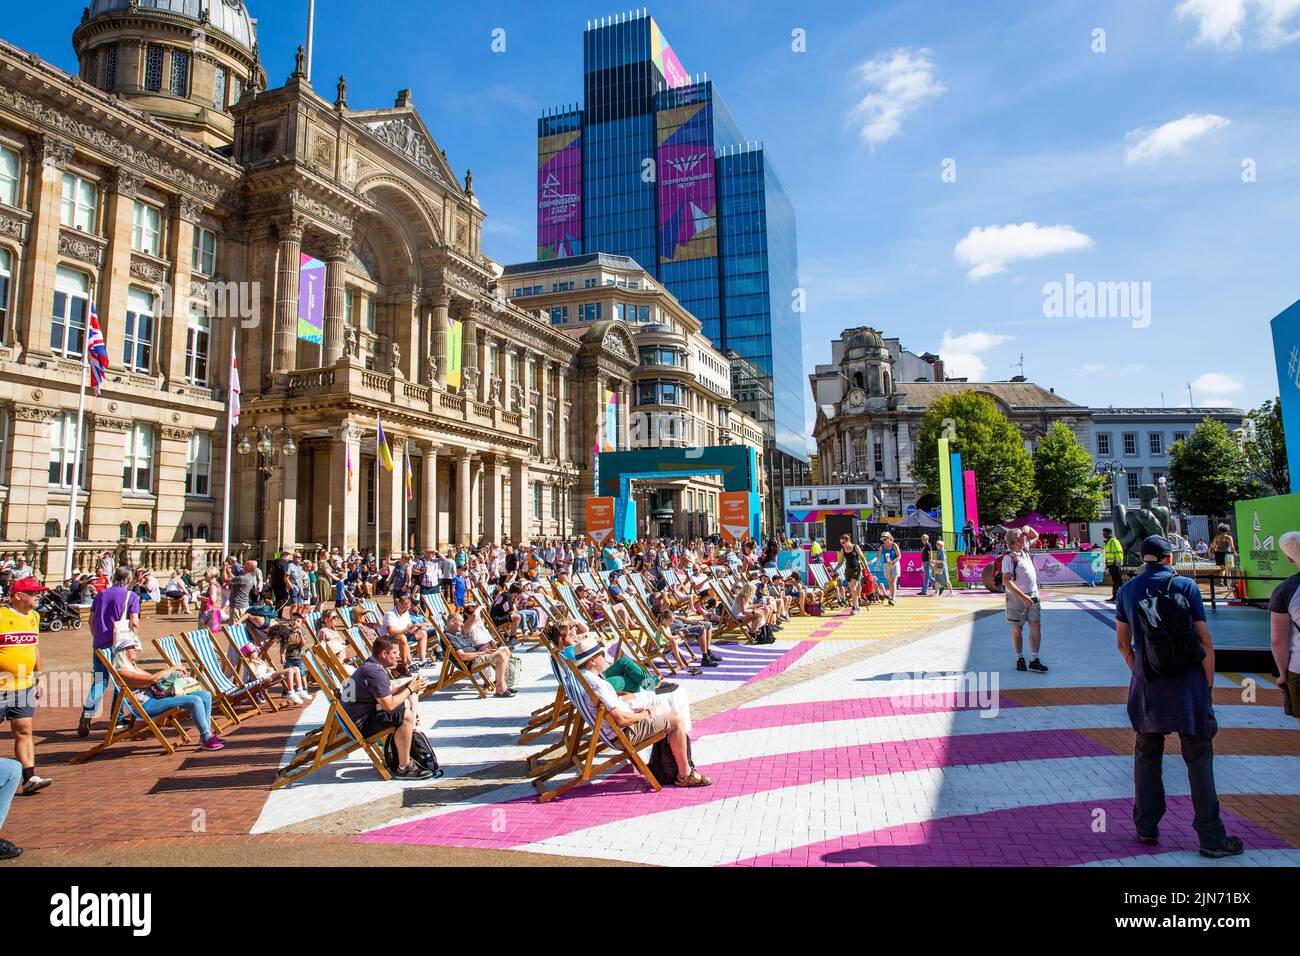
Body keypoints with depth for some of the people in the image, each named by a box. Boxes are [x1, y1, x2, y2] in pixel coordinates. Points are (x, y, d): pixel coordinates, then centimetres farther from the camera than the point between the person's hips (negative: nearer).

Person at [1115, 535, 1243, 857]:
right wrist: (1208, 684, 2)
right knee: (1199, 758, 6)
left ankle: (1146, 828, 20)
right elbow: (1204, 640, -5)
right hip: (1188, 684, -2)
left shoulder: (1127, 591, 4)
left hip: (1147, 686, 2)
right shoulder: (1186, 586, -4)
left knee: (1146, 755, 13)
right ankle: (1211, 838, 12)